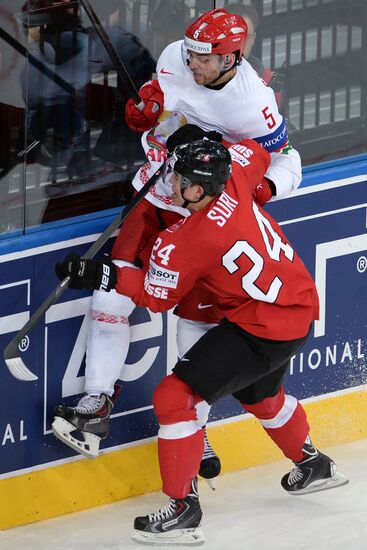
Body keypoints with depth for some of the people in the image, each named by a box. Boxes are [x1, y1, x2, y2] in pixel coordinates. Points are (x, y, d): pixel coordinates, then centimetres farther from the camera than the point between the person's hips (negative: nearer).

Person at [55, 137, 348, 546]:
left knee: (174, 396, -10)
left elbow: (155, 296, -9)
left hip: (263, 328, -9)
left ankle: (183, 509, -5)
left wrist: (100, 275, -7)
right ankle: (312, 466, 59)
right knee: (259, 394, 35)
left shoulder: (182, 245, -26)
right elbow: (257, 150, 15)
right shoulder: (232, 175, -10)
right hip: (298, 305, 9)